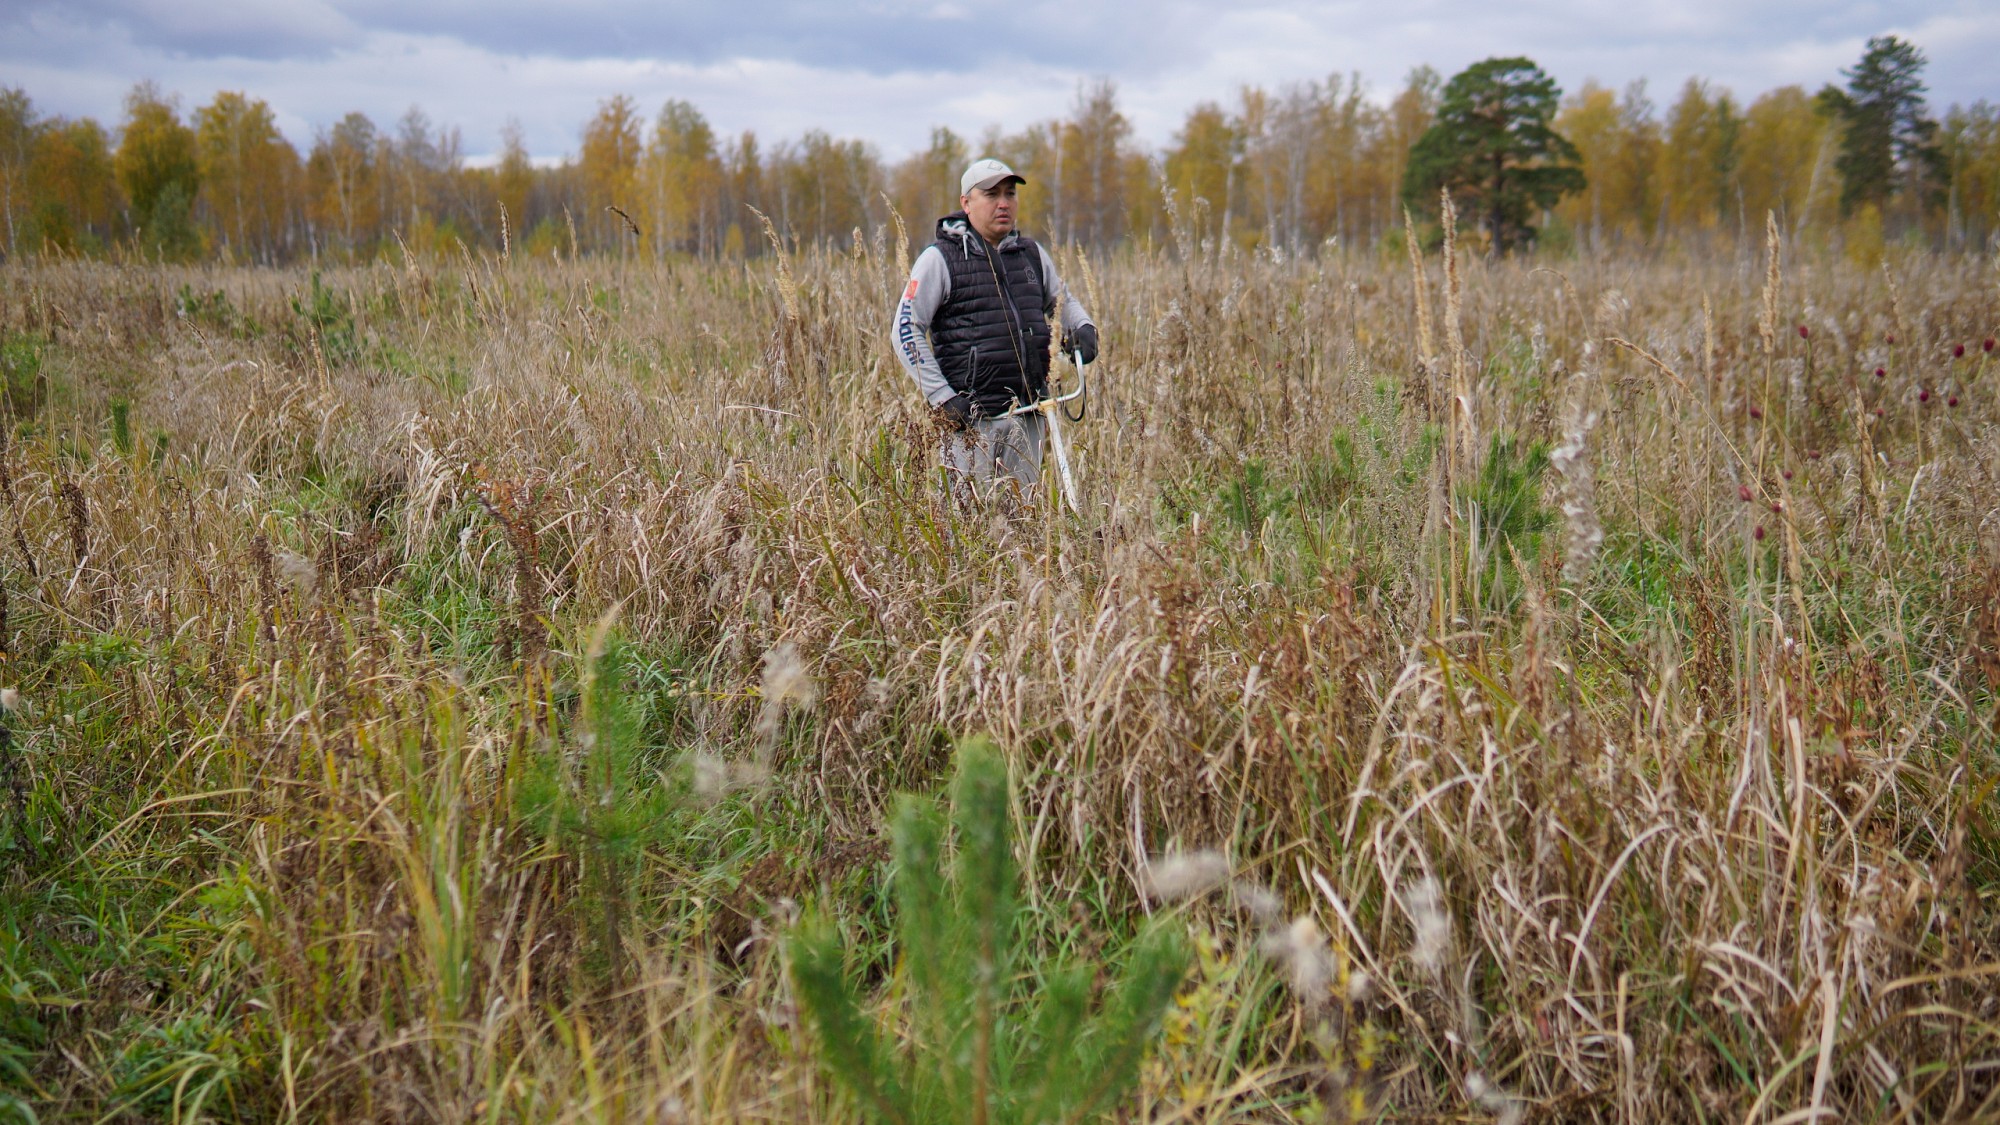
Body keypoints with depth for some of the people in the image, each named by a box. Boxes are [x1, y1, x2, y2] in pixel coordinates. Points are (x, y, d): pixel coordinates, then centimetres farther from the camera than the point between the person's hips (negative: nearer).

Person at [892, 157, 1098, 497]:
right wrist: (942, 397, -12)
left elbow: (1062, 300, 29)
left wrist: (1083, 328, 4)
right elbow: (907, 331, -4)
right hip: (973, 418, -5)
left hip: (1030, 417, 5)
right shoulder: (940, 258, -1)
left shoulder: (1032, 254, 15)